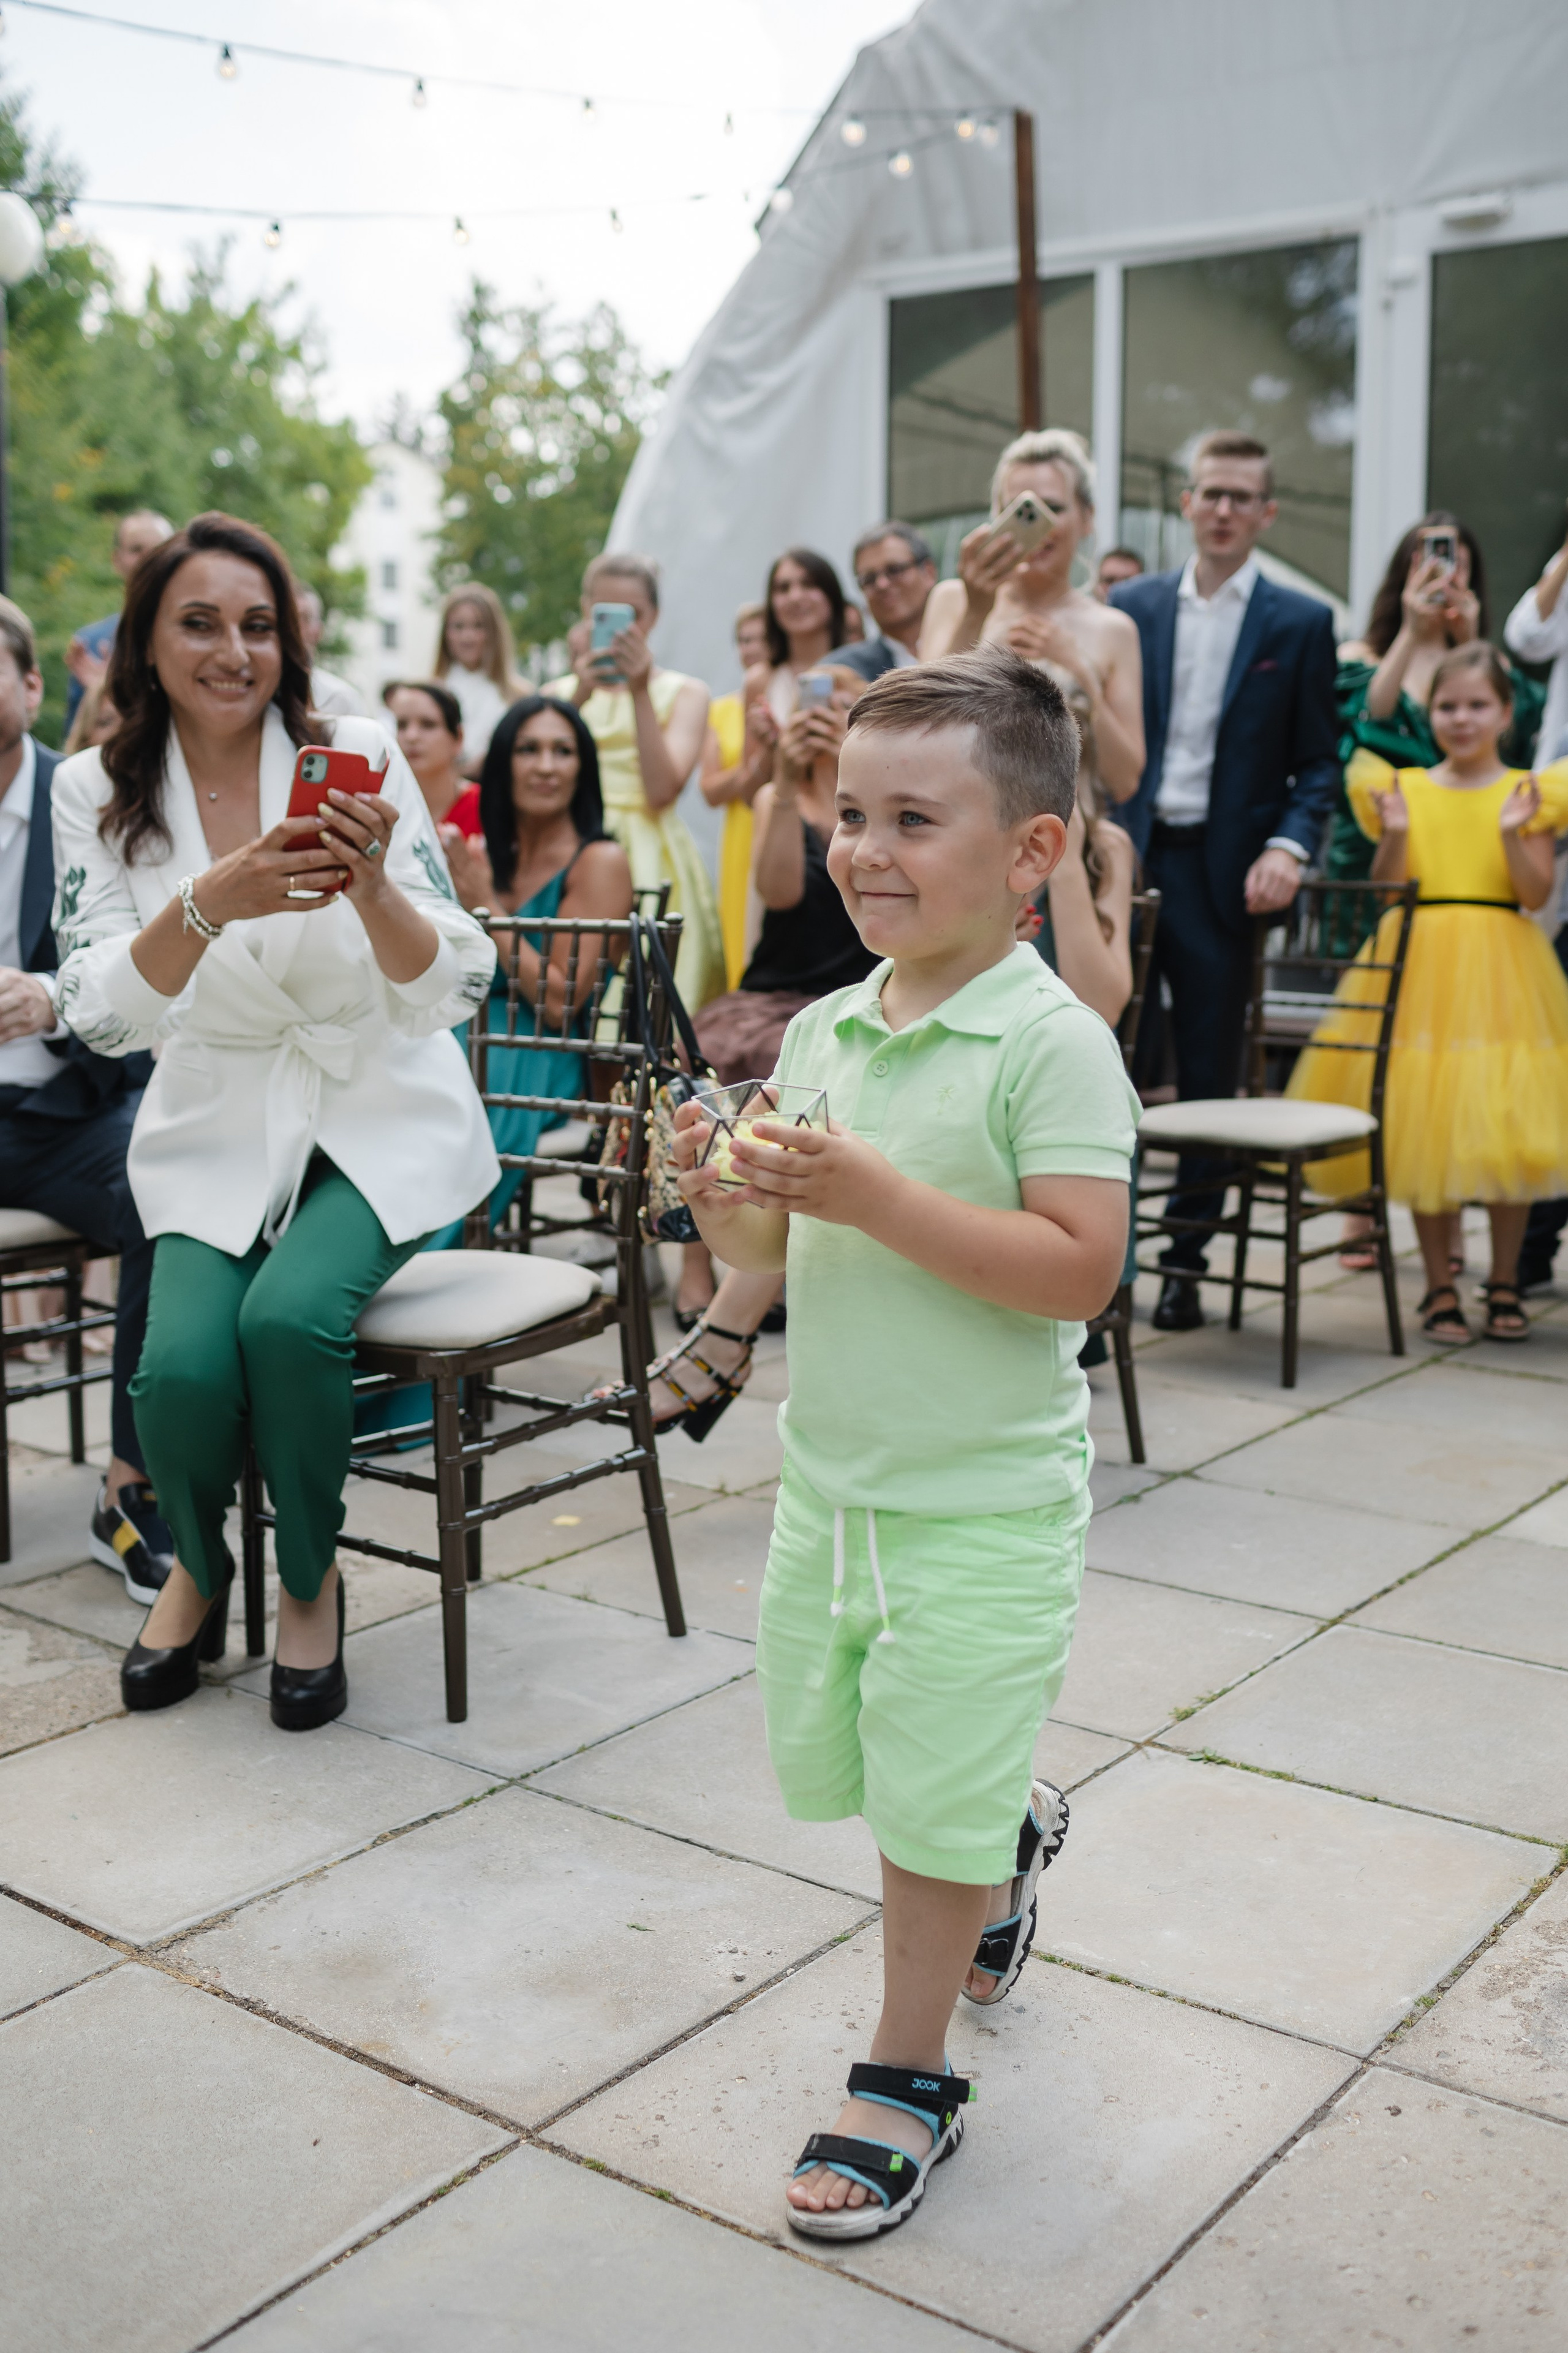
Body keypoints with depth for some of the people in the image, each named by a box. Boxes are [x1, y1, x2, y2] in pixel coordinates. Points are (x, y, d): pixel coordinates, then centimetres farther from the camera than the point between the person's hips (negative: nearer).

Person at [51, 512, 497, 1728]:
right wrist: (211, 902, -33)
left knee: (288, 1319, -28)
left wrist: (373, 888, -32)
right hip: (218, 1125, 2)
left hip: (380, 1116, -1)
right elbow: (104, 1015, -15)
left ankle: (312, 1583, 2)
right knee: (183, 1365, -22)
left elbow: (450, 991, -12)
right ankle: (198, 1570, 15)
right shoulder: (98, 789, -3)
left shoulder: (359, 755, -8)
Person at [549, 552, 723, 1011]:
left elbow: (661, 791, -8)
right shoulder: (558, 691, 15)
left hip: (651, 866, -2)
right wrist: (579, 695, -12)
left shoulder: (685, 693, 9)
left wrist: (639, 692, -9)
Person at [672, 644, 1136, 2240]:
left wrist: (873, 1193, -29)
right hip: (825, 1477, 7)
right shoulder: (820, 1033, 3)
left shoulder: (1051, 1045, -16)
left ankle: (907, 2077, 25)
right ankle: (1011, 1831, 50)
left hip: (984, 1506, -7)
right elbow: (766, 1260, 8)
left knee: (930, 1809, 3)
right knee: (827, 1757, 21)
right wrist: (723, 1196, -14)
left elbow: (1078, 1270, -24)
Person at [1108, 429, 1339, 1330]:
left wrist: (1288, 847, -13)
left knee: (1210, 1074, 6)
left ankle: (1187, 1258, 17)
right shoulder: (1130, 607, 8)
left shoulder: (1301, 623, 5)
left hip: (1223, 872, -1)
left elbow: (1319, 760, 3)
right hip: (1127, 860, 1)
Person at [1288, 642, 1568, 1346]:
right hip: (1421, 966, 1)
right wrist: (1395, 835, -15)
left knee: (1507, 1126, 2)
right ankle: (1440, 1286, 15)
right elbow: (1385, 890, 1)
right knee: (1426, 1131, 3)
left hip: (1501, 971, 0)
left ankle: (1505, 1285, 17)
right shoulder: (1405, 789, 5)